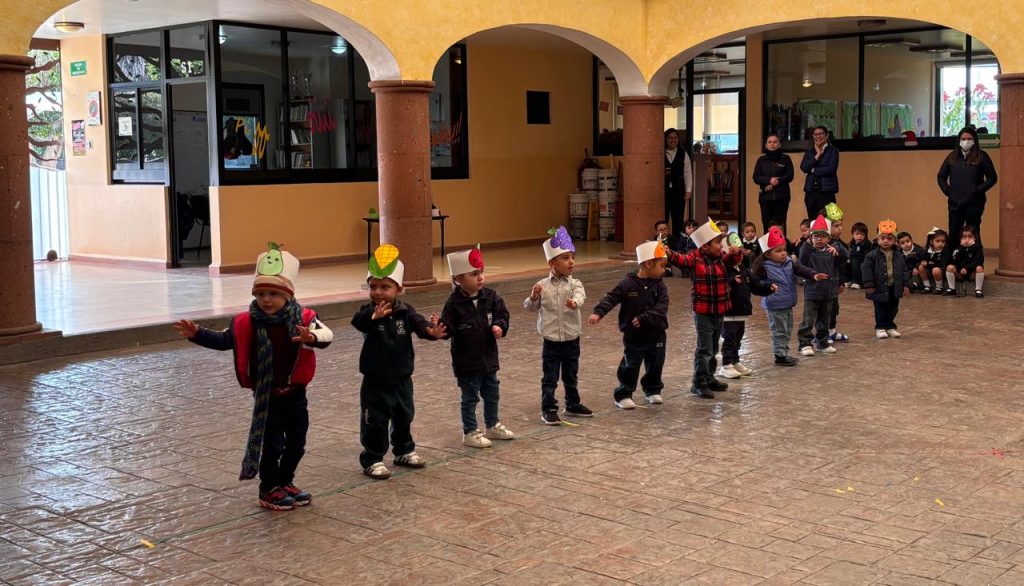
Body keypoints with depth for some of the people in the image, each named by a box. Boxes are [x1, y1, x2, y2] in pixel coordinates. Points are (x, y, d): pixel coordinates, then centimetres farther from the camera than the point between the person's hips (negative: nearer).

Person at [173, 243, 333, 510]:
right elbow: (224, 340, 4)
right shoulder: (246, 323, -6)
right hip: (265, 395, -1)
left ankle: (285, 483, 33)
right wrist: (197, 334, -10)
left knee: (296, 442, 13)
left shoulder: (303, 318, -12)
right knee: (272, 443, 2)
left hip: (295, 393, 2)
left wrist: (311, 337, -50)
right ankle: (269, 489, 20)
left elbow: (326, 334, -27)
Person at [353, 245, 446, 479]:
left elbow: (419, 323, -21)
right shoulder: (368, 312, -15)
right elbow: (358, 321, -36)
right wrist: (373, 316, -59)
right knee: (374, 422, 1)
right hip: (375, 380, -4)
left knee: (404, 417, 20)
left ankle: (404, 451, 38)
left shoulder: (405, 311, -6)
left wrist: (431, 331, -45)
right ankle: (373, 460, 12)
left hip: (401, 378, 4)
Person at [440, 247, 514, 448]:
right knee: (470, 398, 5)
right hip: (466, 362, -5)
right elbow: (448, 327, -16)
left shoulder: (490, 297, -2)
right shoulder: (454, 303, -15)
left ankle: (492, 426, 37)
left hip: (489, 357, 5)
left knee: (491, 394, 19)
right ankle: (470, 432, 19)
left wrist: (499, 326, -21)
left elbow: (502, 314, -1)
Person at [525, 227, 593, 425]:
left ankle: (573, 405, 34)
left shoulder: (574, 284, -5)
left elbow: (580, 295, -27)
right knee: (550, 378, 3)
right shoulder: (543, 286, -6)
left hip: (572, 339, 2)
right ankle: (548, 410, 11)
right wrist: (533, 297, -18)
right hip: (551, 340, -2)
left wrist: (575, 302, -50)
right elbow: (531, 307, 4)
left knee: (571, 376, 18)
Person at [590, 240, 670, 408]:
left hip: (655, 336, 3)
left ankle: (653, 390, 34)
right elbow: (612, 298, -17)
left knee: (655, 365, 14)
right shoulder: (628, 284, -12)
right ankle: (623, 395, 12)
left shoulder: (660, 286, -4)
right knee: (630, 367, 0)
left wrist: (645, 318, -28)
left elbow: (661, 307, -15)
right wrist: (598, 312, -32)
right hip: (633, 336, -3)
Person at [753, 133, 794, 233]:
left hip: (781, 196, -2)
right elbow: (756, 177, 3)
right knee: (766, 225, -3)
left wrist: (777, 181, -14)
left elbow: (790, 176, 0)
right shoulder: (761, 160, 11)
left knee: (780, 225, -4)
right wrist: (769, 180, -13)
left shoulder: (785, 158, 7)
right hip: (765, 196, 2)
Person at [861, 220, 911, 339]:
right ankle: (880, 328, 15)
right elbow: (866, 270, -12)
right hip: (880, 289, -4)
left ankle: (890, 327, 26)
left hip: (894, 288, 4)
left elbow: (904, 270, 8)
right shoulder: (872, 255, -11)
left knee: (893, 309, 12)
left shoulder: (898, 256, 3)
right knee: (880, 310, 4)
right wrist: (869, 285, -15)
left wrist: (905, 284, 4)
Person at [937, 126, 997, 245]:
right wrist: (947, 191, 5)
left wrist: (978, 190, -9)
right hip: (954, 204, 3)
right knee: (953, 236, 5)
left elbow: (992, 178, -1)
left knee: (973, 236, 2)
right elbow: (941, 176, 18)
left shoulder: (981, 157, -1)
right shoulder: (952, 157, 9)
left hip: (974, 204, -3)